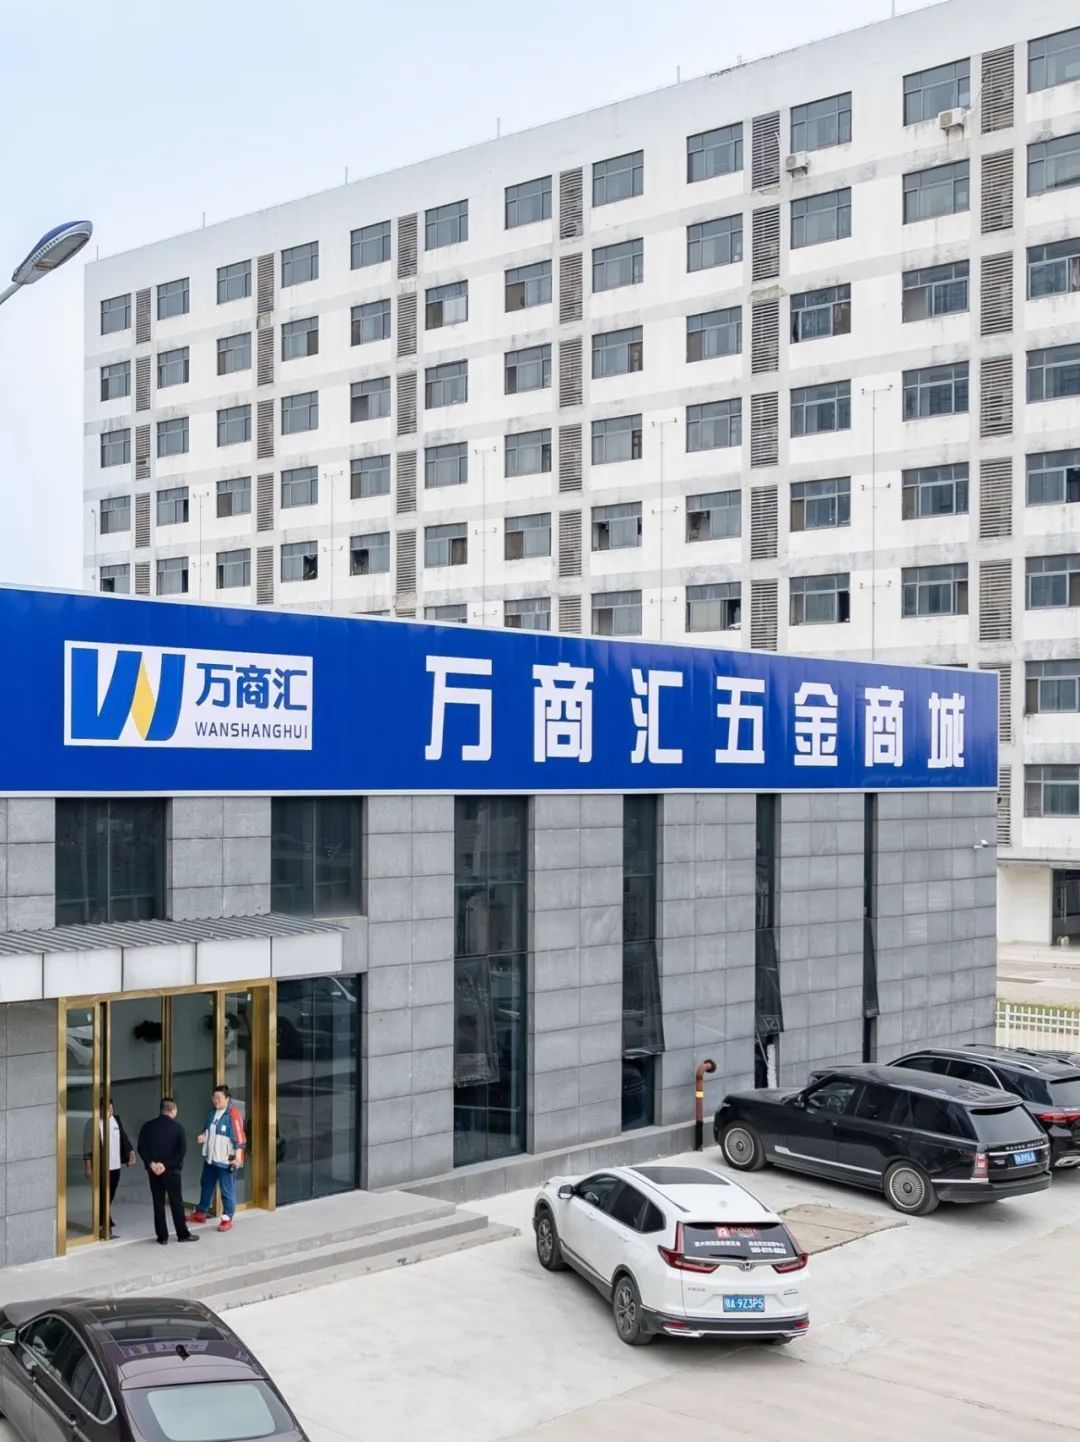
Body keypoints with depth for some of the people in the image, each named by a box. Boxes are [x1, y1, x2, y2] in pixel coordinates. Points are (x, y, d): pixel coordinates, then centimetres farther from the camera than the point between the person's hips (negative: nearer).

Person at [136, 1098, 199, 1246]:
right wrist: (167, 1165, -12)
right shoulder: (178, 1127, -5)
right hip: (172, 1171, -2)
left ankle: (162, 1237, 8)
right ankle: (183, 1234, 14)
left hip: (154, 1171, 2)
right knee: (176, 1203, 7)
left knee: (158, 1204, 8)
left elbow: (141, 1148, -5)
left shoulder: (148, 1126, 2)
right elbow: (182, 1150, -14)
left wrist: (151, 1164, -10)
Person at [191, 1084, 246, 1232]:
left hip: (225, 1160, -9)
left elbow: (238, 1137, -20)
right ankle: (201, 1213, 37)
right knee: (206, 1186, 22)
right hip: (210, 1157, 9)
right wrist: (203, 1135, -1)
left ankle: (227, 1219, 10)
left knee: (227, 1190, 1)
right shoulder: (213, 1112, 6)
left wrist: (238, 1157, -24)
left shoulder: (233, 1114, -19)